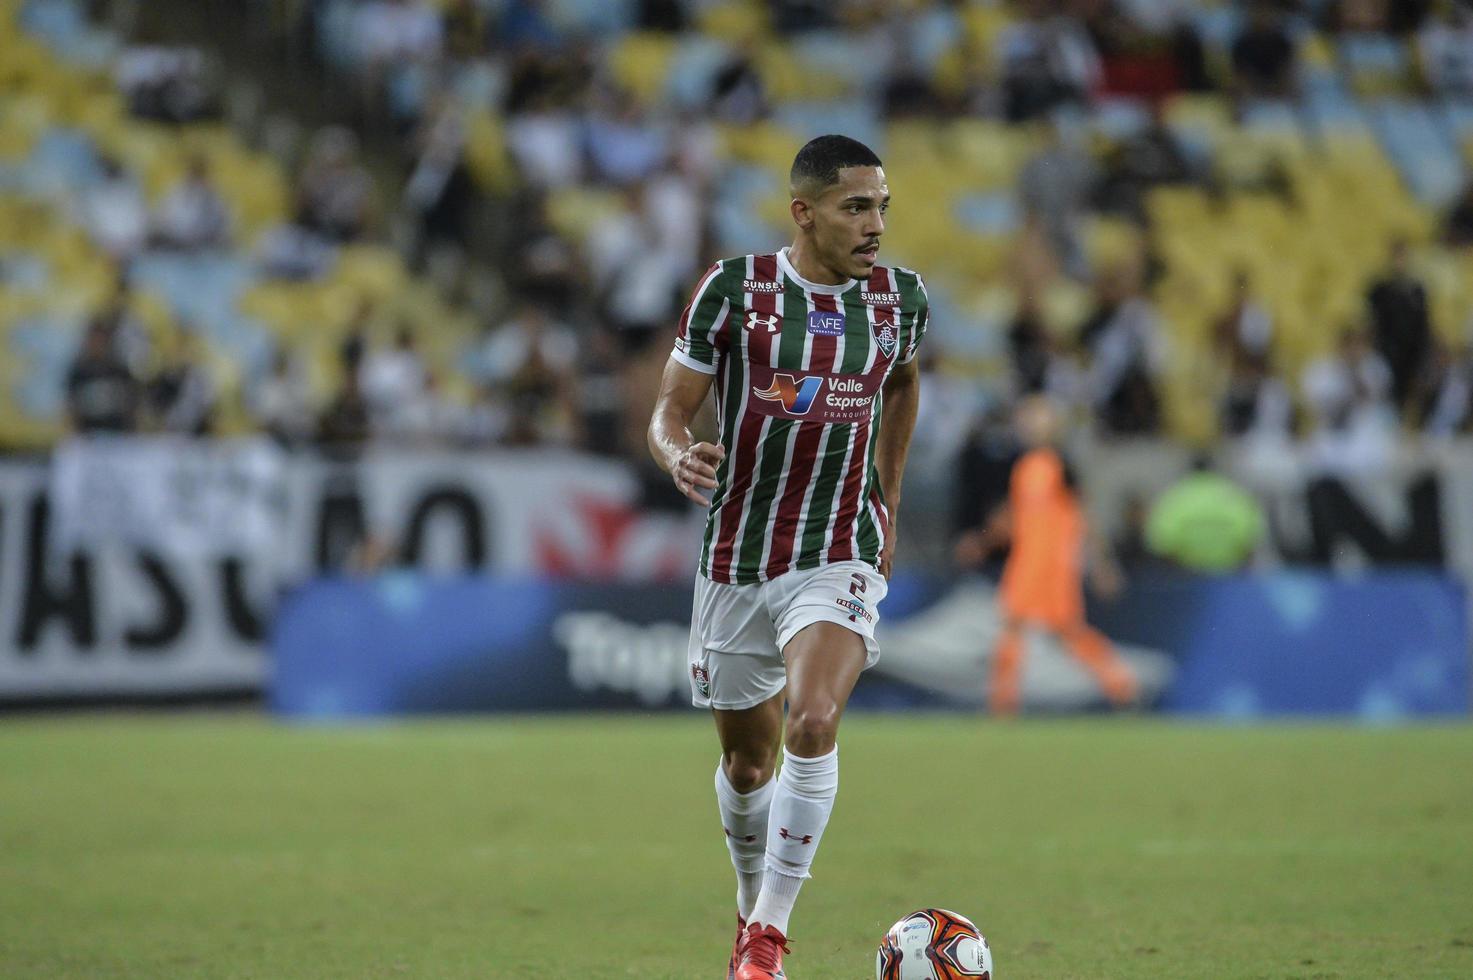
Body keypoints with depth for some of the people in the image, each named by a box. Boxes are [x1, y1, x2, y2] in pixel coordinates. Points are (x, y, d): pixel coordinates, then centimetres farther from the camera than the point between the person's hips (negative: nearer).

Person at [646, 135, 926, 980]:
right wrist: (680, 457, -28)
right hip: (736, 557, 1)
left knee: (814, 722, -26)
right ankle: (751, 910, 41)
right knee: (747, 762, 13)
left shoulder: (900, 297, 1)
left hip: (840, 558, 0)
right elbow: (670, 410, -4)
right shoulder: (735, 289, -7)